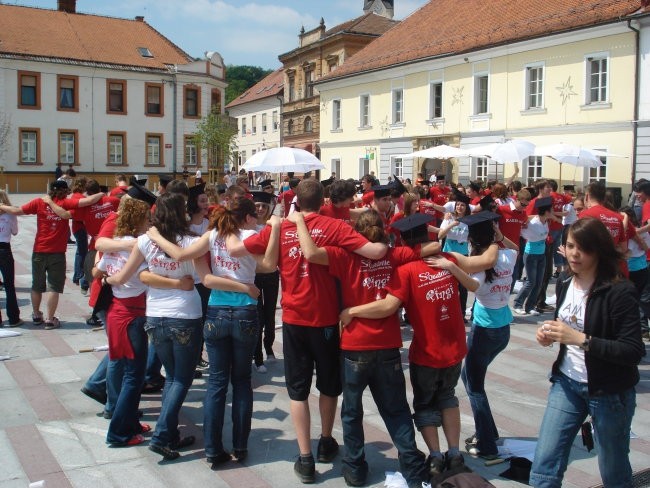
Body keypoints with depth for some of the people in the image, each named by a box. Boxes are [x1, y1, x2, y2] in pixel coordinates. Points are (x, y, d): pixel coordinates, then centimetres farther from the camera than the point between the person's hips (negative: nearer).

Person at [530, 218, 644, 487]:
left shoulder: (619, 291, -18)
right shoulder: (564, 282, 2)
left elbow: (633, 351, -22)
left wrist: (581, 339, -30)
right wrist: (550, 333, -4)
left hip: (609, 391, -5)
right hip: (566, 382, 5)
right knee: (544, 466, 1)